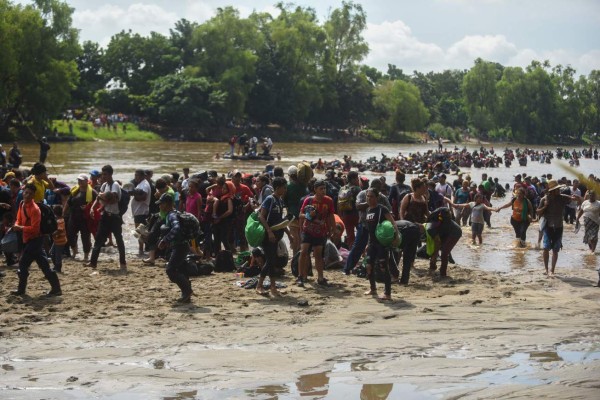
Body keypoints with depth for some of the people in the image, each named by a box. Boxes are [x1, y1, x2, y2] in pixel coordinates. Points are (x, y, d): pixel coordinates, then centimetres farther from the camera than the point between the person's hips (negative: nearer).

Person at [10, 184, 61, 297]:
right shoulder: (22, 205, 8)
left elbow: (34, 228, -22)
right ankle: (56, 288, 8)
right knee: (44, 265, 7)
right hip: (28, 239, 9)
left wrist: (20, 228, -21)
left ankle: (21, 289, 6)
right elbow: (19, 219, 15)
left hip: (34, 240, -9)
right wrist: (16, 225, -7)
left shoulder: (34, 209, -20)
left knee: (23, 263, -5)